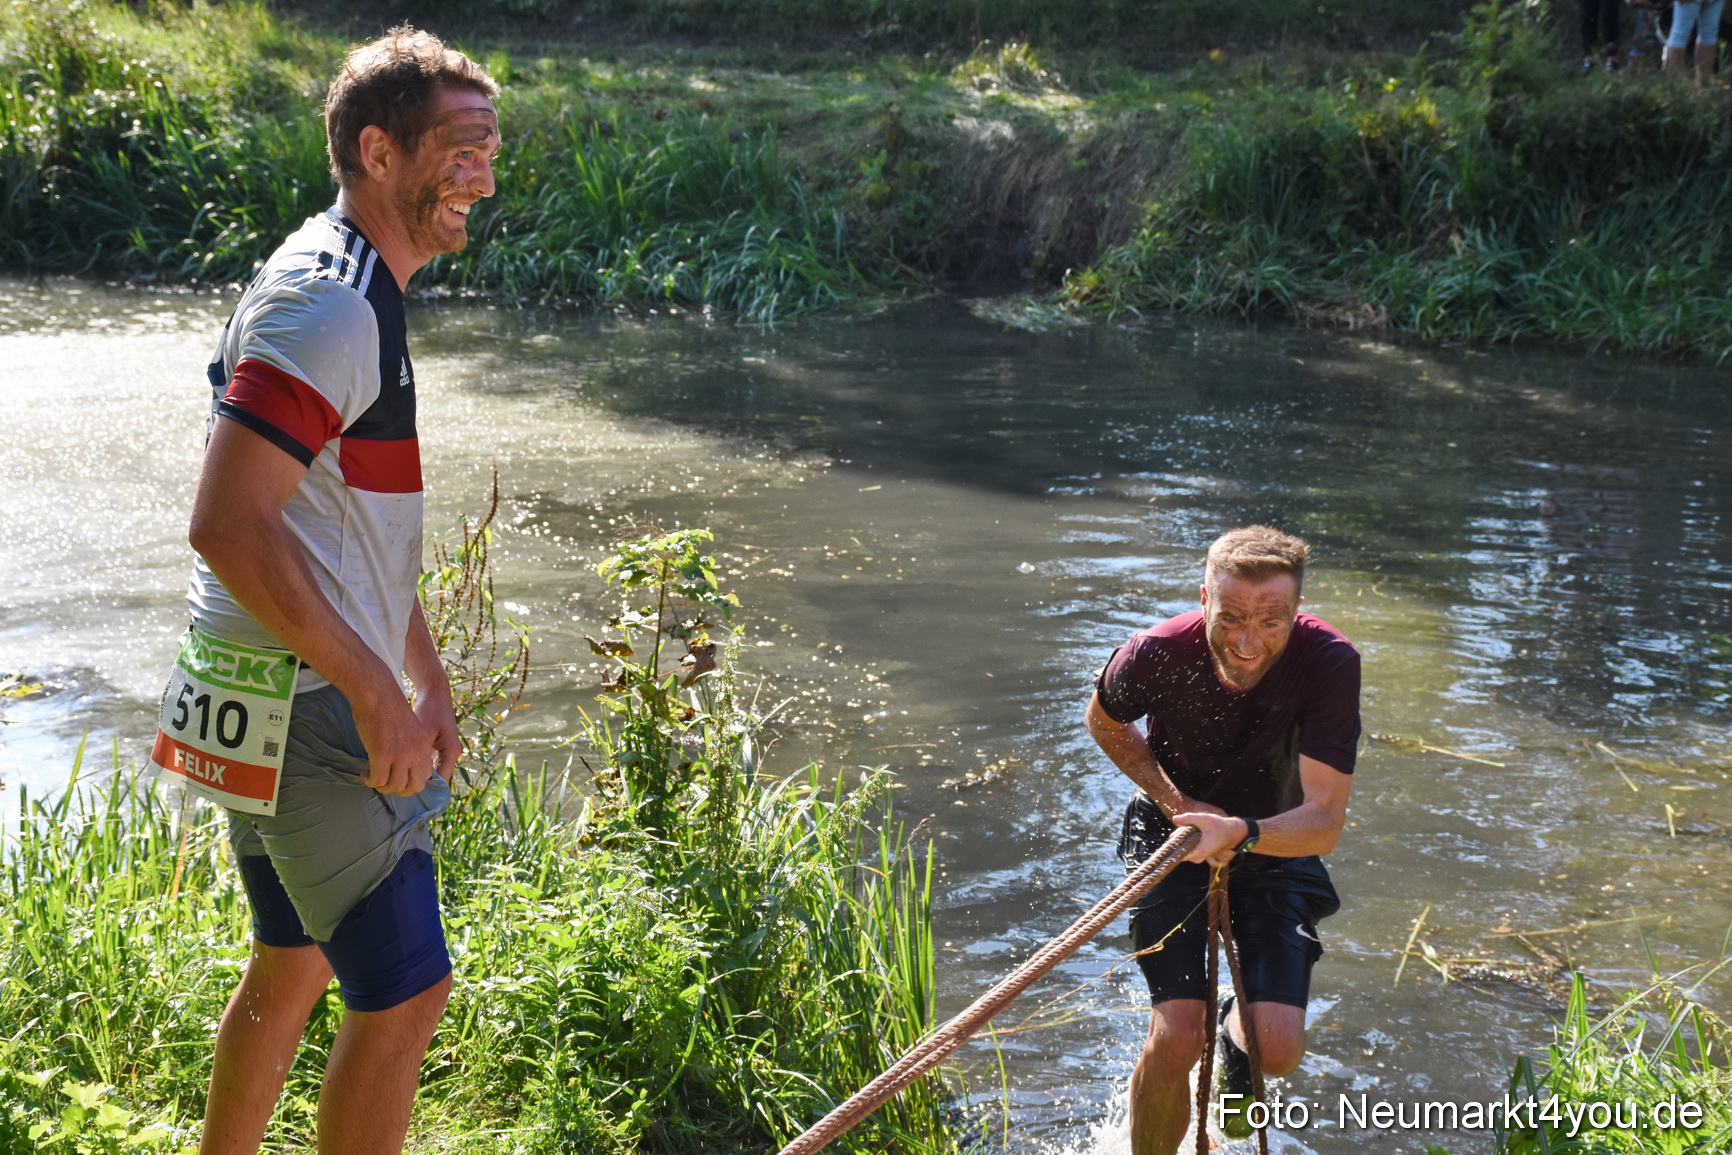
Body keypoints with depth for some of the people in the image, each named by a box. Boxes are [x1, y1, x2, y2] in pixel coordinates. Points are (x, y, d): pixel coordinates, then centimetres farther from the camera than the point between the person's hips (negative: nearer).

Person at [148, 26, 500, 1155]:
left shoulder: (359, 295, 15)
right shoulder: (328, 302, -19)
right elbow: (228, 525, -26)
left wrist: (427, 677, 21)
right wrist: (374, 689, -23)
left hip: (290, 696, 11)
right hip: (307, 708, -11)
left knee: (295, 963, 21)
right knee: (405, 991, -4)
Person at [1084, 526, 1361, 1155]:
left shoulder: (1330, 662, -30)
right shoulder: (1159, 653, -27)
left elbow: (1325, 820, -31)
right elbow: (1103, 719, -2)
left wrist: (1242, 833, -50)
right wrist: (1176, 803, -14)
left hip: (1278, 842, 1)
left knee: (1279, 1049, -13)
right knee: (1175, 1038, -15)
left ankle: (1236, 1052, 26)